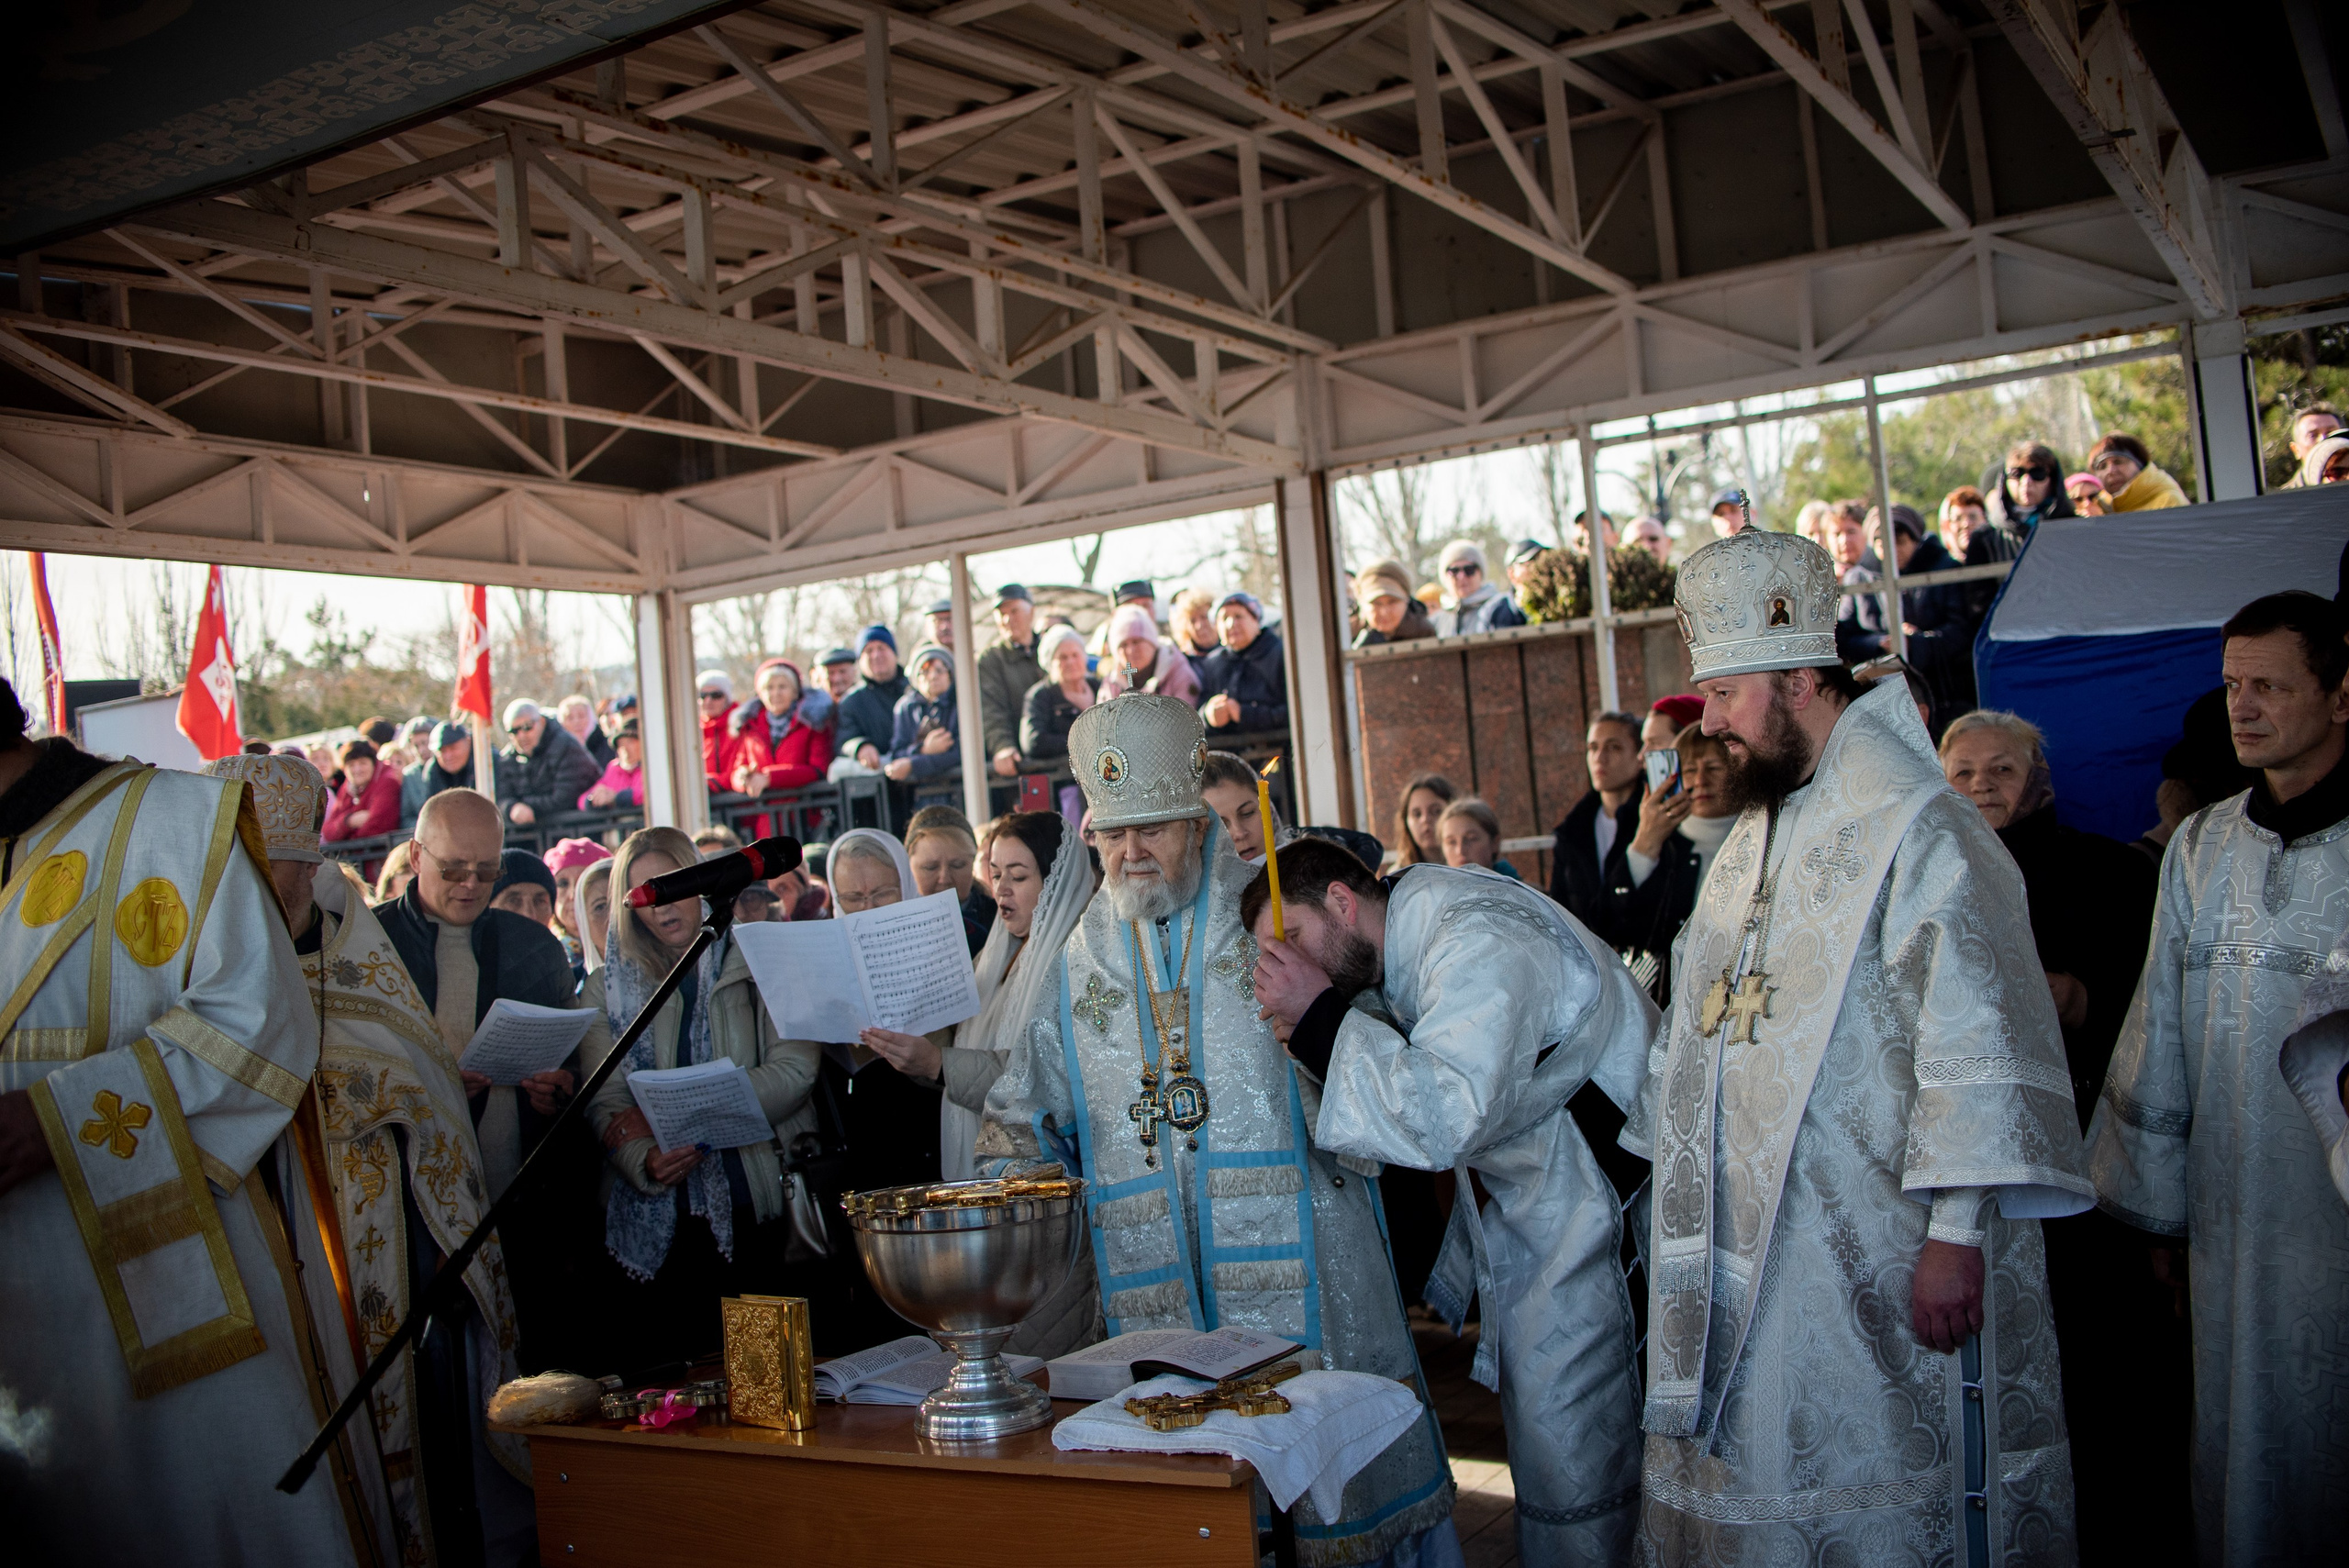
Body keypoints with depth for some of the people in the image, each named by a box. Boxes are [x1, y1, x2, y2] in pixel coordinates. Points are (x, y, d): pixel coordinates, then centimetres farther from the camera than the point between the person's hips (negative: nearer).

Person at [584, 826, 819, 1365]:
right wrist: (646, 1162, -20)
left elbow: (794, 1070, -7)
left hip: (763, 1207, -1)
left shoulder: (759, 961, 5)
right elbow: (605, 1104, 1)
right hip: (658, 1221, 1)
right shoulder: (608, 988, 10)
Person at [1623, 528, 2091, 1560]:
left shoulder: (1912, 824, -15)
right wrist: (1675, 1190, 21)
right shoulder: (1756, 835, 14)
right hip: (1745, 1257, 8)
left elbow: (1976, 1038, -20)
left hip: (1871, 1268, -8)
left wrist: (1957, 1234, -22)